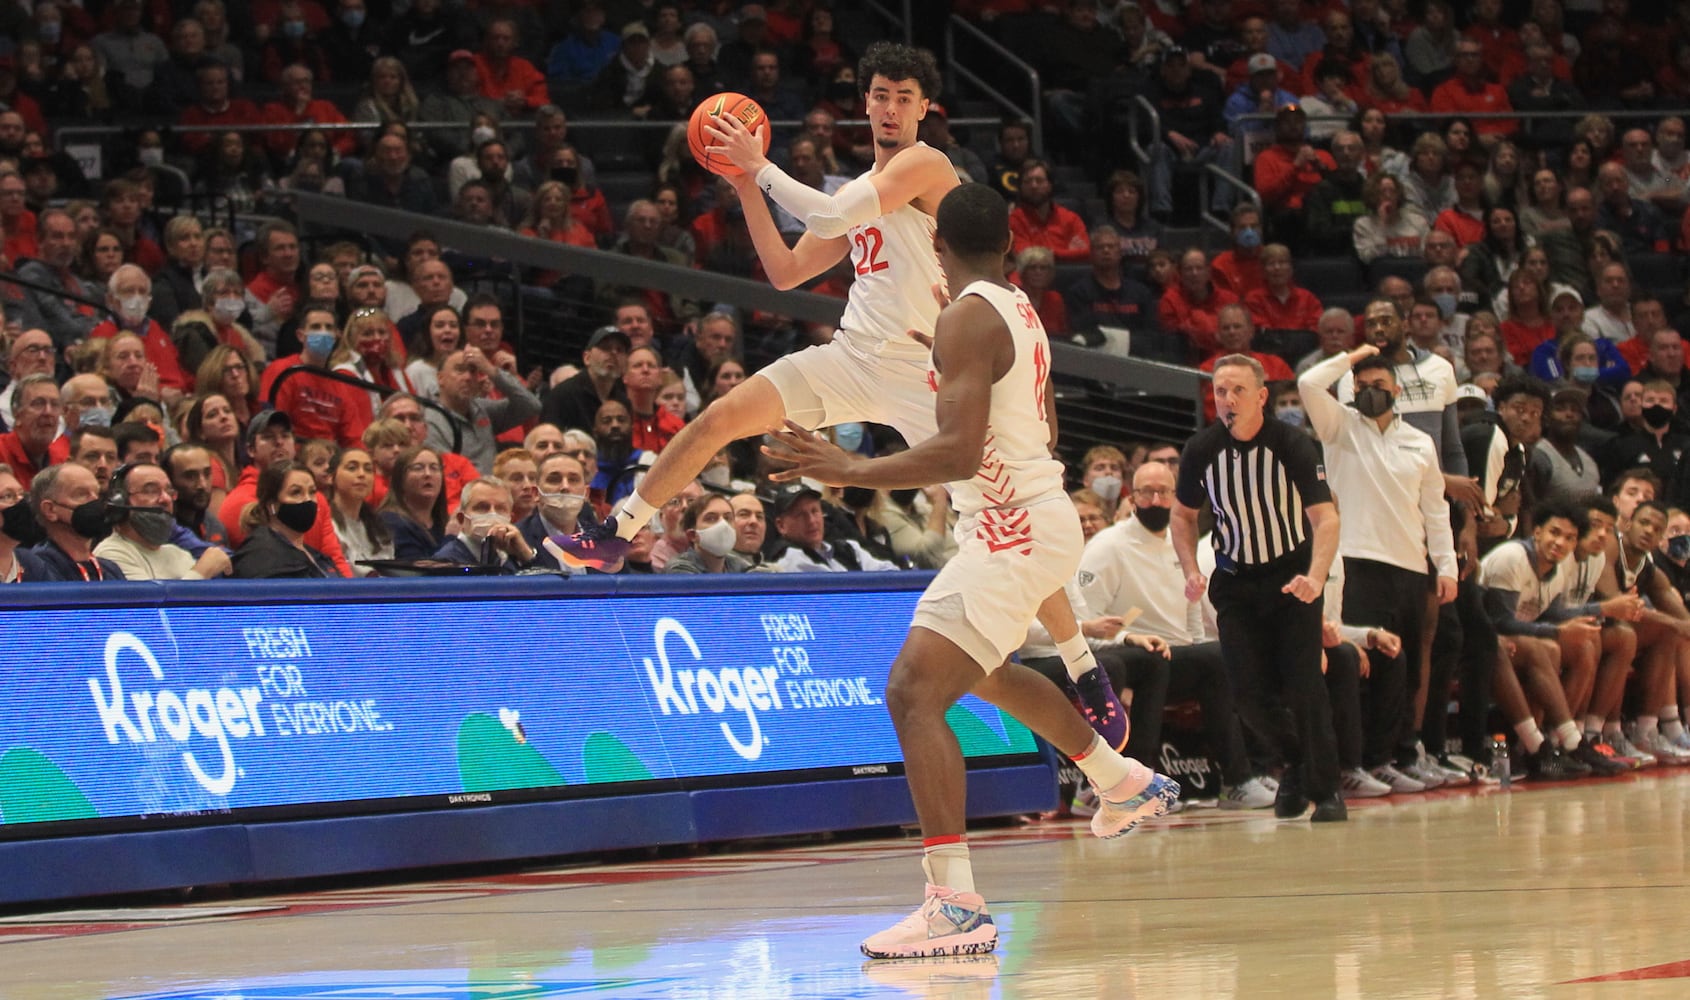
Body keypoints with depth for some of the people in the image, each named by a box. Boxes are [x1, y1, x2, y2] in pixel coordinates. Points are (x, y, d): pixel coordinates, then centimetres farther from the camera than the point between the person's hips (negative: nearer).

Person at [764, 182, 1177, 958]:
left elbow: (961, 453, -26)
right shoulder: (1018, 310, 12)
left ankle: (955, 904, -32)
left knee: (913, 689, -20)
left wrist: (853, 472, -27)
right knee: (979, 669, 35)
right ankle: (1127, 784, 52)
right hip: (1040, 513, 10)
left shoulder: (966, 320, -17)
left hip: (1010, 529, -10)